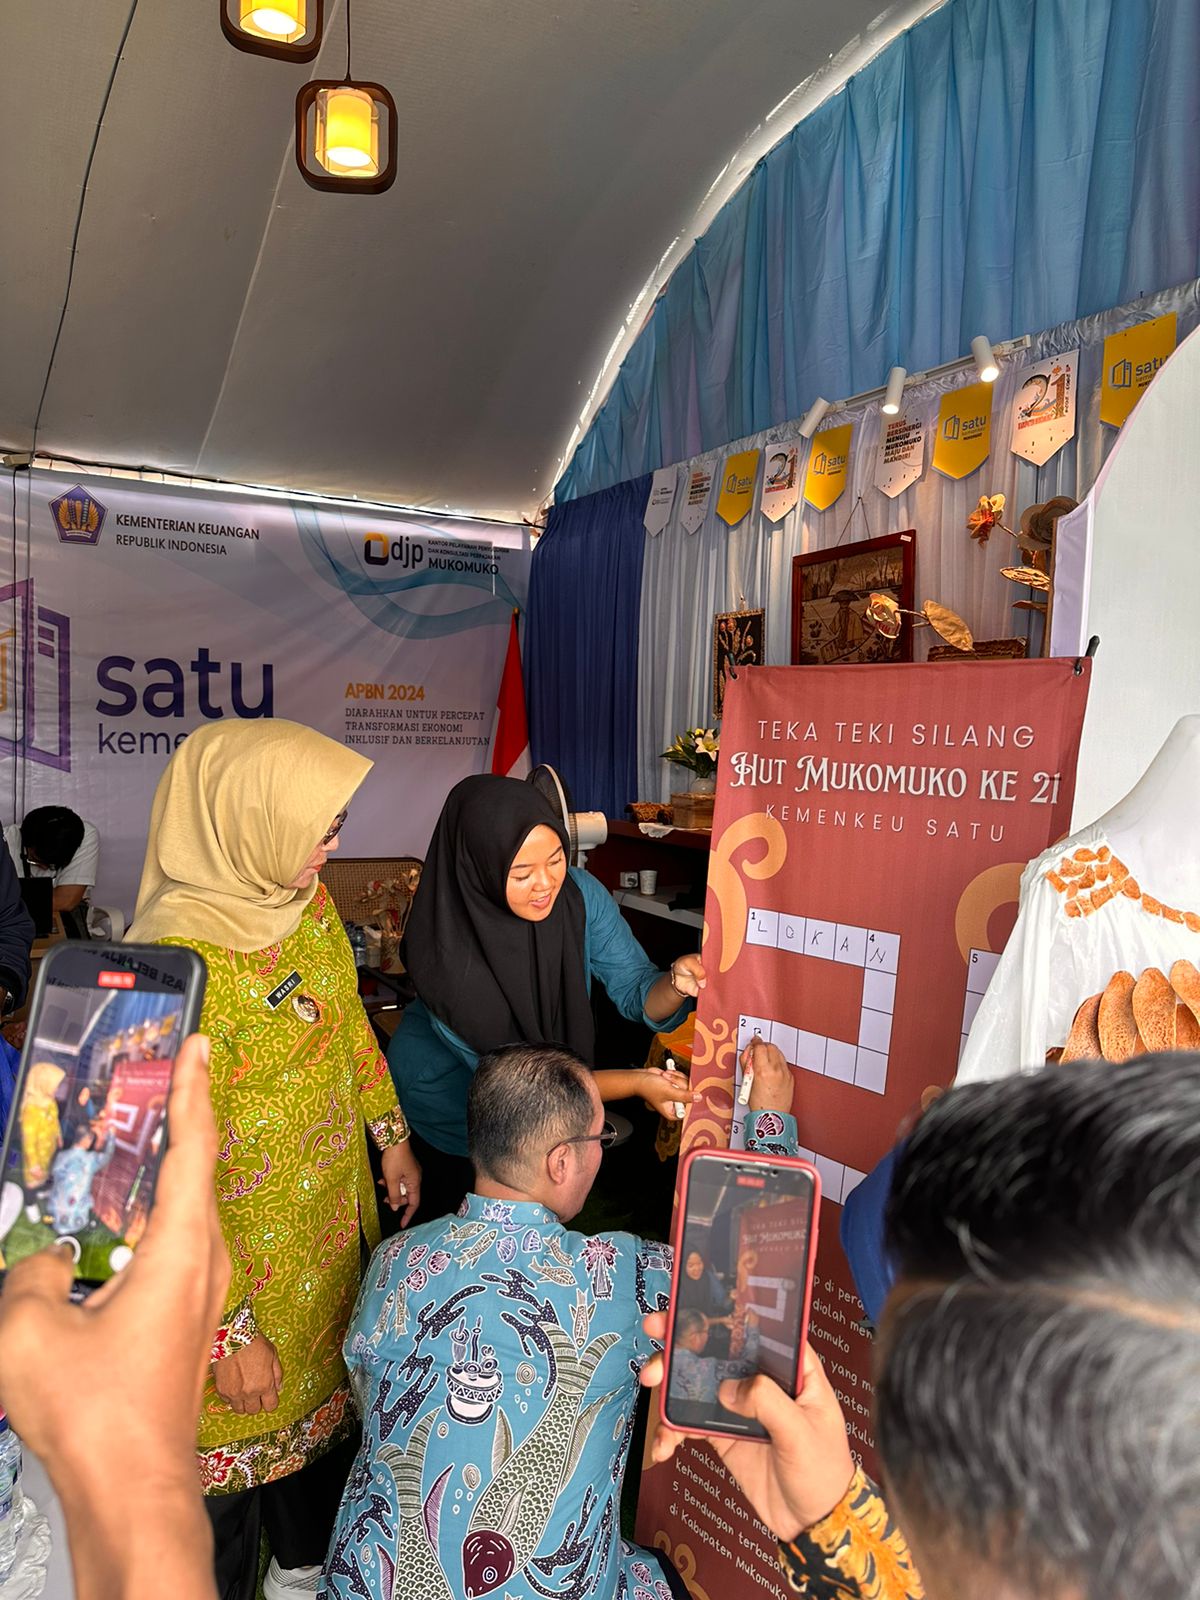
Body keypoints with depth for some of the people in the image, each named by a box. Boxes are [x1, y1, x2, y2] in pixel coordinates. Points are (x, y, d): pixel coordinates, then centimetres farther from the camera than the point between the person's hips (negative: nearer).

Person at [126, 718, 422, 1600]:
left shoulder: (307, 900, -9)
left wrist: (392, 1137, 12)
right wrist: (230, 1331, -19)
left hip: (333, 1224, 8)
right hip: (239, 1258, -7)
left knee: (327, 1394, 28)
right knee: (239, 1435, 18)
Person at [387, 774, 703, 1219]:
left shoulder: (581, 895, -24)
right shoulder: (444, 954, -35)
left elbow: (633, 990, -17)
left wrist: (674, 984, -40)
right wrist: (634, 1084, -36)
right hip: (452, 1097, -4)